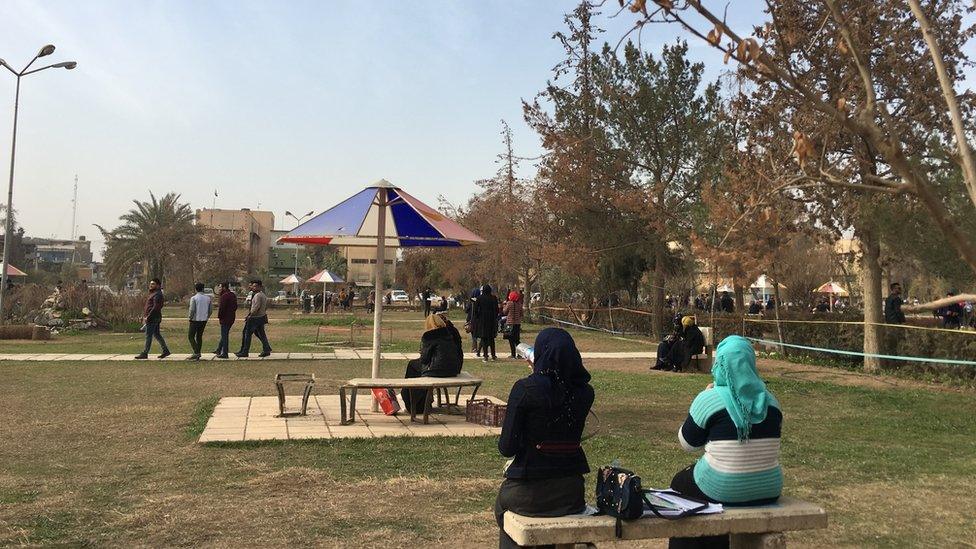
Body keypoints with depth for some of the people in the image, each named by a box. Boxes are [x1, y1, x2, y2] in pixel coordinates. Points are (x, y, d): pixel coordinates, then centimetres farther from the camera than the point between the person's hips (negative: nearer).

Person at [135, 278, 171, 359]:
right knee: (157, 334, 13)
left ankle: (145, 353, -2)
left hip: (152, 318, -10)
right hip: (154, 318, 10)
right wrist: (144, 316, 19)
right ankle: (166, 350, 17)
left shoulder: (157, 294, -15)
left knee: (148, 335, -6)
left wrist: (148, 317, -22)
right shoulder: (152, 293, 18)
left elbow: (155, 307, -22)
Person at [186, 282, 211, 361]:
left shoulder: (194, 298, -11)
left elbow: (192, 310, -16)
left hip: (195, 320, -6)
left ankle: (196, 352, -11)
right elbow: (210, 310, 7)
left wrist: (190, 318, -2)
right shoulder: (208, 298, 5)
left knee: (190, 336, 1)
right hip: (204, 320, 6)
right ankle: (197, 354, 14)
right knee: (199, 336, 13)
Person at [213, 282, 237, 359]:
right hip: (232, 317, 9)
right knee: (225, 334, 19)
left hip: (225, 318, -9)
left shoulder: (224, 296, -18)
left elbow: (221, 307, -21)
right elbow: (235, 306, 17)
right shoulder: (233, 295, 11)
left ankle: (224, 353, 2)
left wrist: (219, 316, -10)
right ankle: (219, 350, 30)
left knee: (224, 335, -2)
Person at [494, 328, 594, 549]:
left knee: (502, 504, 31)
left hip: (530, 496, -4)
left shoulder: (525, 389, -18)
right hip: (572, 492, 4)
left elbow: (507, 448, -16)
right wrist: (540, 374, 16)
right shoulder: (585, 392, -6)